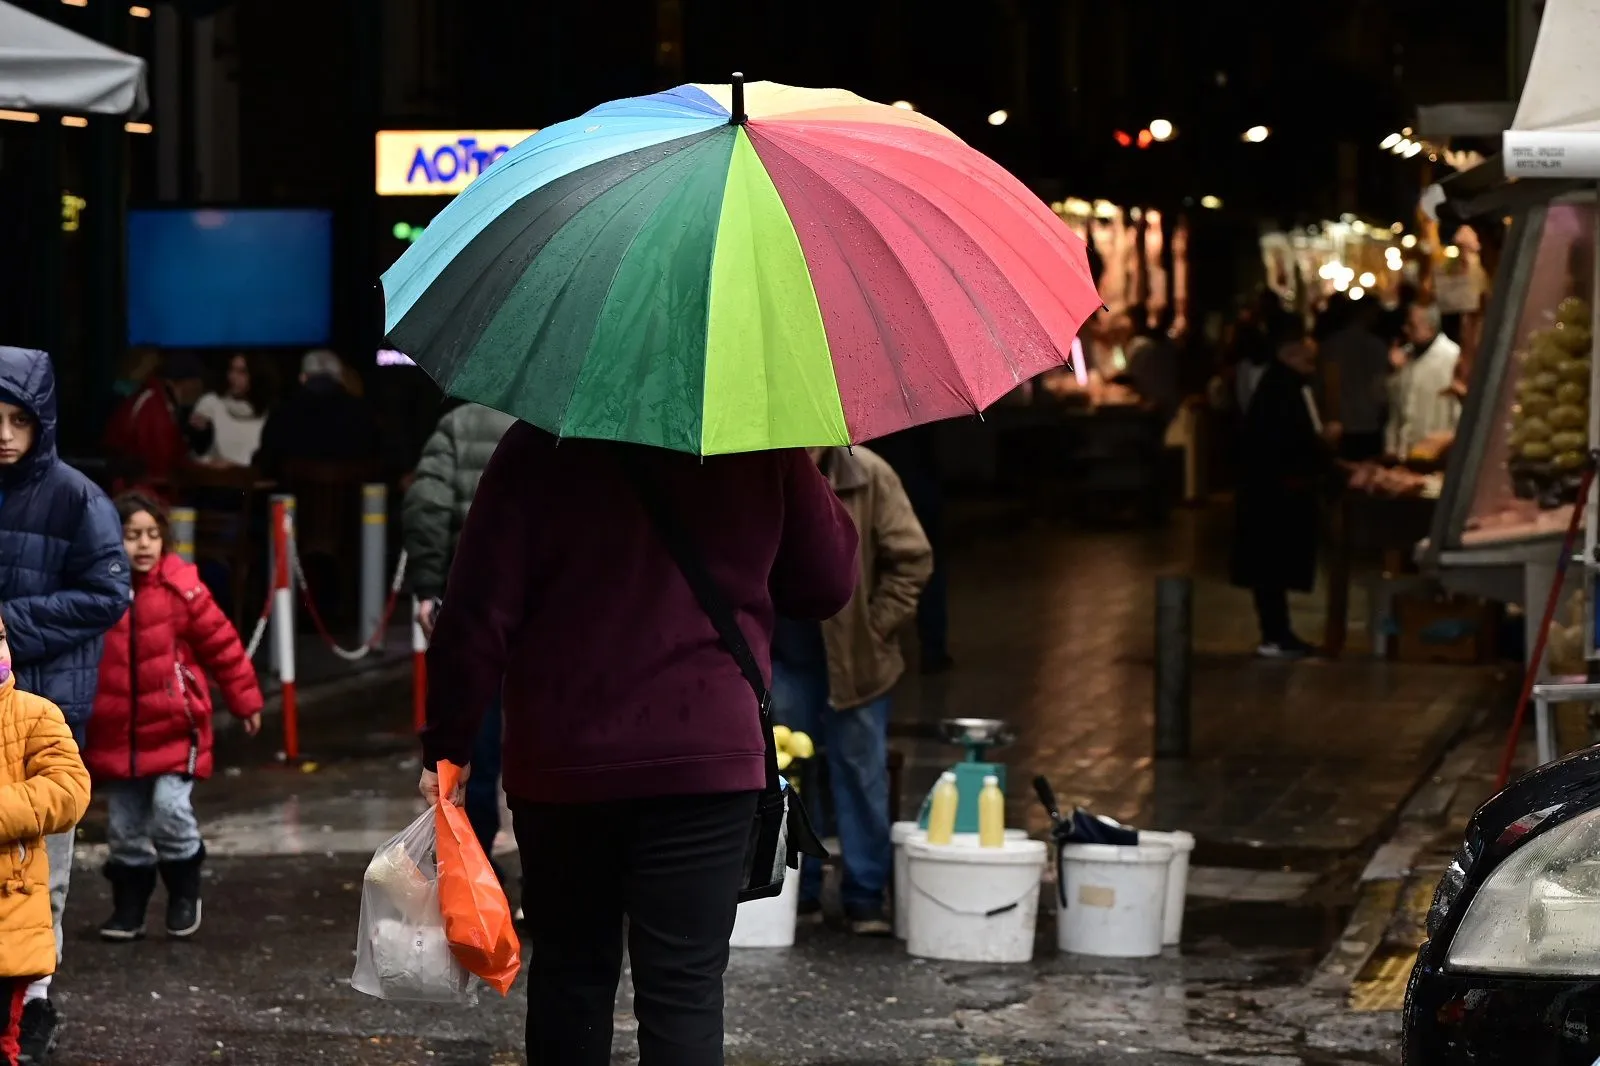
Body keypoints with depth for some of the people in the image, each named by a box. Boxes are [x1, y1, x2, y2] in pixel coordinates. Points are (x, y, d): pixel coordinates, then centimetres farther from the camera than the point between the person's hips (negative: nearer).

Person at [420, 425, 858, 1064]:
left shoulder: (538, 448, -5)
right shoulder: (762, 447, -2)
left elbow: (478, 614, -8)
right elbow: (829, 585, 8)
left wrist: (445, 745, 0)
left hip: (561, 763, 1)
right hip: (708, 761, -1)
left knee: (570, 972, 16)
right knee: (684, 988, -1)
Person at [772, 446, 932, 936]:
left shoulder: (869, 478, -14)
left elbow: (912, 559, -8)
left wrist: (876, 628, -10)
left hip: (854, 657, -2)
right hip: (781, 657, 2)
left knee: (861, 774, 2)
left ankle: (866, 896, 10)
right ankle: (796, 891, 19)